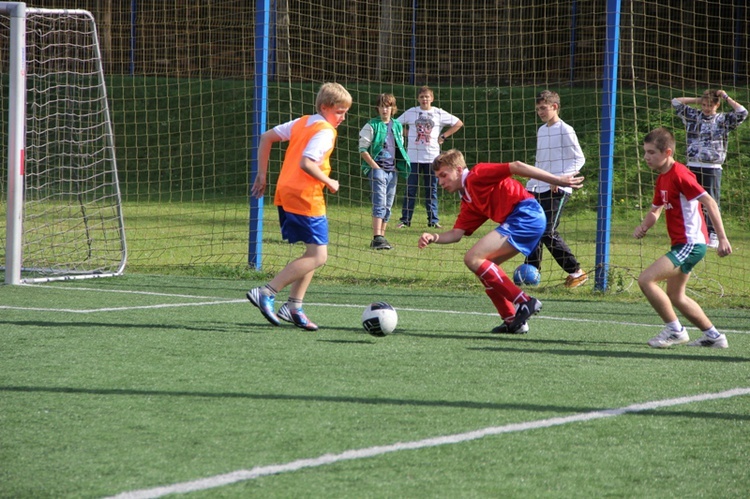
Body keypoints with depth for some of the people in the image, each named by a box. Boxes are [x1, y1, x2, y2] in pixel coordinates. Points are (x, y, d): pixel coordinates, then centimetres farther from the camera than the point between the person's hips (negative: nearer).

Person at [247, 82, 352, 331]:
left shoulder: (301, 123, 14)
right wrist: (329, 183, -12)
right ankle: (266, 292, -14)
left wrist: (262, 174, 20)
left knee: (314, 252, 17)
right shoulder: (325, 132, -12)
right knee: (318, 256, -7)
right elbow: (306, 163, -26)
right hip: (306, 198, -10)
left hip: (285, 194, 10)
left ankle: (294, 306, 10)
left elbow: (266, 137, 18)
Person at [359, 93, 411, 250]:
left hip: (393, 170, 6)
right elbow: (363, 149, -5)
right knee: (380, 203, -17)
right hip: (377, 169, -6)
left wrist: (398, 166, 11)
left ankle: (381, 236, 12)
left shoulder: (398, 126, 14)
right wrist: (374, 166, -12)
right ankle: (377, 238, -23)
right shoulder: (371, 126, -3)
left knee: (388, 206, 7)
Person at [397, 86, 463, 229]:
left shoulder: (439, 114, 3)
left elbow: (458, 123, 9)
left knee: (432, 190, 4)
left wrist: (443, 136, 3)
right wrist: (408, 133, 5)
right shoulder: (411, 112, 5)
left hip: (432, 157, 0)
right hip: (413, 156, 0)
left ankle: (433, 220, 9)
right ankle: (405, 220, 3)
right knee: (410, 189, 0)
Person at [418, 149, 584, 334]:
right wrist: (433, 238, -4)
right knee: (482, 265, 15)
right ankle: (512, 321, 10)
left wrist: (558, 180, -15)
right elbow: (456, 234, 18)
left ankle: (524, 303, -16)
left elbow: (516, 167, -9)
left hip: (527, 214, -10)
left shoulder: (477, 175, -1)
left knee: (473, 259, -14)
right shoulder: (468, 202, 25)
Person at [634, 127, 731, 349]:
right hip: (682, 245, 11)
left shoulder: (679, 175, -16)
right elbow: (656, 209, 25)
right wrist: (644, 226, 2)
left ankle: (675, 330, -8)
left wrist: (722, 239, -22)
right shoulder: (662, 178, 13)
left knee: (646, 279, -18)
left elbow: (709, 202, -19)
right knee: (675, 296, 19)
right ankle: (713, 336, 27)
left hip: (690, 243, -11)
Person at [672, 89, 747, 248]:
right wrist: (697, 100, 10)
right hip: (692, 167, 3)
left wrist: (726, 98, 0)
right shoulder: (693, 116, 11)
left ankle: (713, 235, 0)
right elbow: (676, 102, 13)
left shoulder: (723, 120, 3)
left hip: (712, 168, -3)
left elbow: (742, 113, -9)